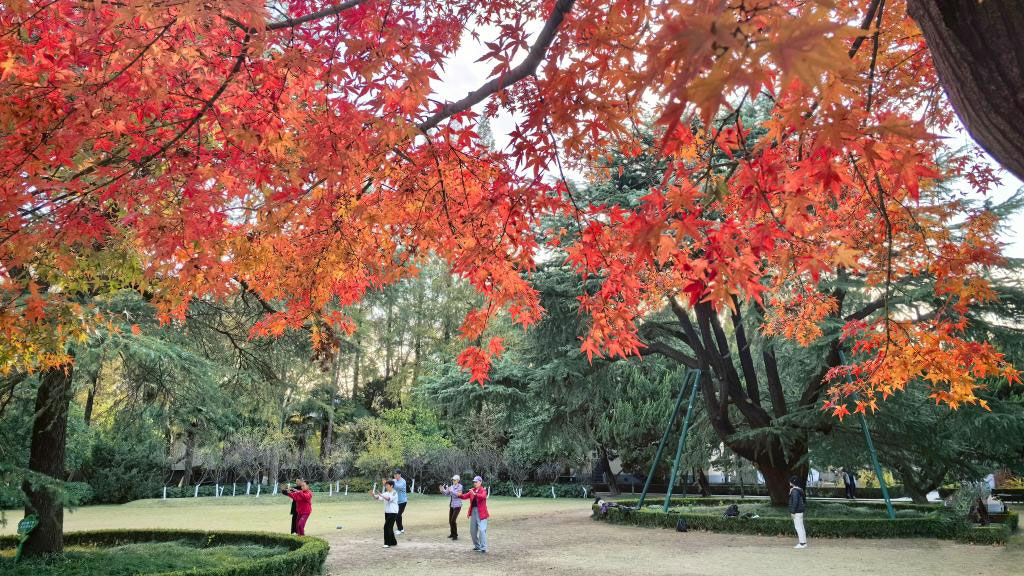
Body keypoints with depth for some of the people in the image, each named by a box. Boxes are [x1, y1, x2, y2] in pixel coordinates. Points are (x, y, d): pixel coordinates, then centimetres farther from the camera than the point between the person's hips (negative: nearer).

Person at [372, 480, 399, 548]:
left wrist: (381, 495, -42)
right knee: (389, 528, 11)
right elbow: (379, 498, 1)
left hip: (393, 513, -8)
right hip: (387, 512, 8)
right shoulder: (386, 493, 12)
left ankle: (387, 543, -6)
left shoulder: (394, 493, -11)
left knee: (387, 527, -11)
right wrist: (373, 495, -18)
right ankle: (393, 542, 23)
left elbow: (389, 499, -29)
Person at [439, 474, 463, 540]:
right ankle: (452, 533, 29)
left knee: (453, 520, -13)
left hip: (457, 506, -7)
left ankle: (455, 535, -4)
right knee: (450, 520, 11)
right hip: (451, 505, 7)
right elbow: (446, 493, -1)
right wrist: (442, 490, -20)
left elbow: (458, 494, -25)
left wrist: (451, 491, -34)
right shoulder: (451, 486, 7)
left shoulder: (460, 486, -11)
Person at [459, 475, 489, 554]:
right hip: (473, 512, 7)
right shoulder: (472, 490, 8)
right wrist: (460, 495, -21)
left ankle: (483, 548, -8)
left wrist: (475, 494, -42)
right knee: (472, 531, 15)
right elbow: (465, 496, 0)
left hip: (481, 513, -7)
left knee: (482, 530, -14)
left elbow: (483, 496, -29)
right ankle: (477, 546, 32)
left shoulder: (483, 490, -8)